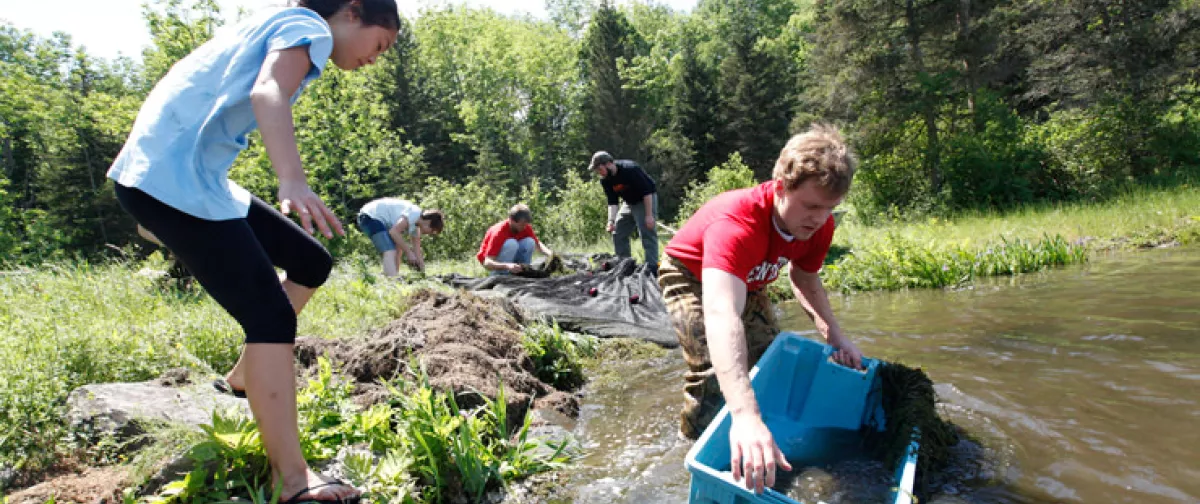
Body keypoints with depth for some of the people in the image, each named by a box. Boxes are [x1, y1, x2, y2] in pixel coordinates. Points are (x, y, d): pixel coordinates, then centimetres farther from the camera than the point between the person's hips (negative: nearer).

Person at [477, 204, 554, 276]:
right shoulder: (499, 232, -32)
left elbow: (538, 243, -4)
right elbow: (487, 263, -38)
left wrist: (549, 253, -27)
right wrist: (507, 266, -56)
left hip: (510, 260, 6)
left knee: (530, 242, -20)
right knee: (511, 244, -34)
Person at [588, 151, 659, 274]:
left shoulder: (630, 170, -30)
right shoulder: (605, 180, -9)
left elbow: (647, 192, -27)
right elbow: (612, 202, -7)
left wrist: (649, 215, -29)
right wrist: (611, 221, -21)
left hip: (646, 200, -8)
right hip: (629, 203, 8)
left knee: (647, 233, -17)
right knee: (618, 233, 6)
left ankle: (652, 268, -16)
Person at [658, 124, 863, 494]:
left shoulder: (819, 224, -22)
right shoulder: (736, 221, -46)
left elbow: (804, 278, 0)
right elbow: (721, 315, -61)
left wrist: (834, 335, -16)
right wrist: (745, 416, -72)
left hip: (745, 281, 7)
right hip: (691, 277, -6)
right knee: (713, 368, -22)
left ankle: (761, 441, 33)